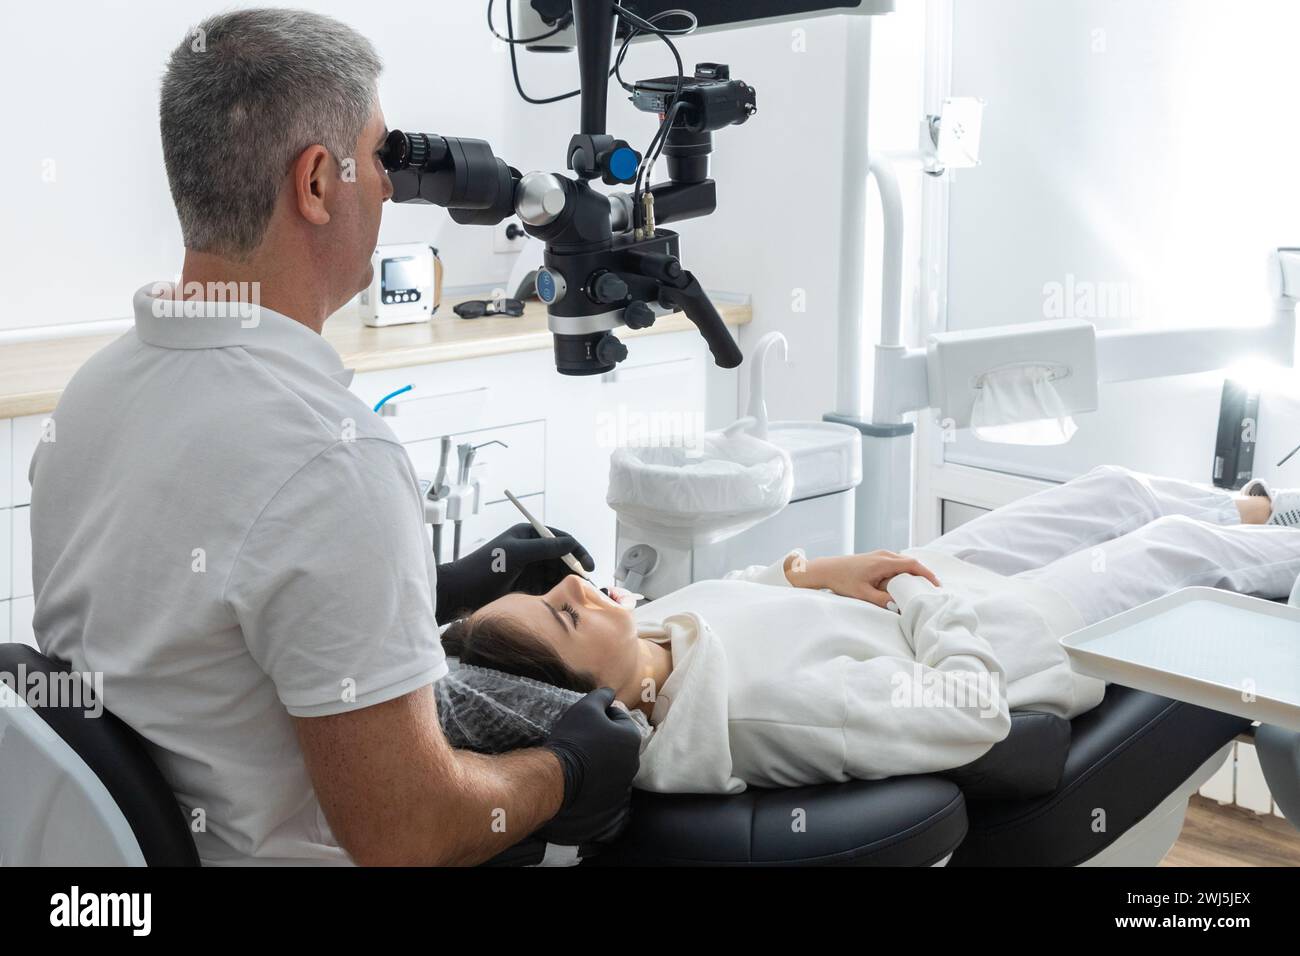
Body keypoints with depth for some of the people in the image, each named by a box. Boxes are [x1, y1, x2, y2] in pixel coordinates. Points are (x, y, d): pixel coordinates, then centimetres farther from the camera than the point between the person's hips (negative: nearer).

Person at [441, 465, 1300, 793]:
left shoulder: (642, 636, -22)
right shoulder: (752, 709, -45)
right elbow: (969, 713, -35)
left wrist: (809, 573, -15)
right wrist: (924, 594, -21)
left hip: (918, 589, 7)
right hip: (1003, 649, -7)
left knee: (1116, 488, 23)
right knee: (1184, 546, 16)